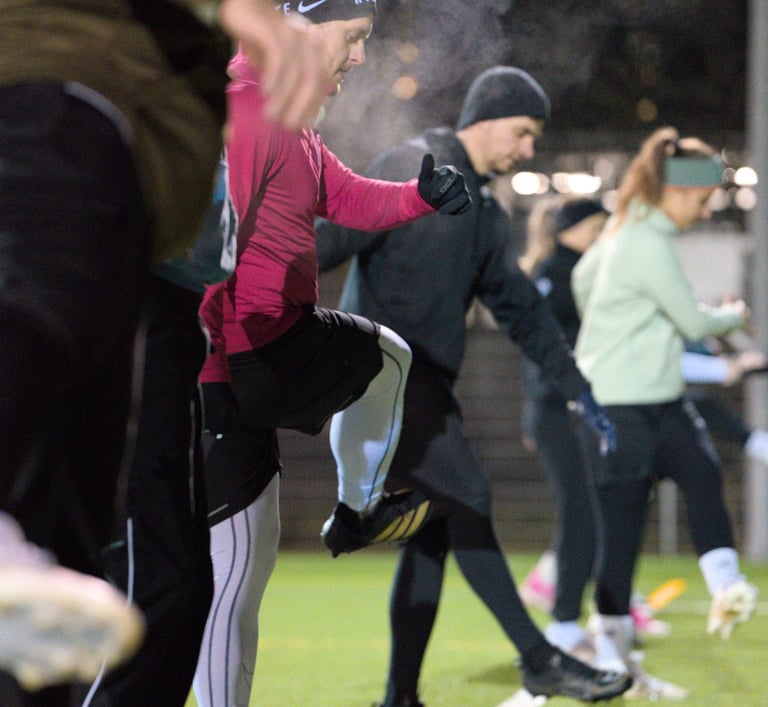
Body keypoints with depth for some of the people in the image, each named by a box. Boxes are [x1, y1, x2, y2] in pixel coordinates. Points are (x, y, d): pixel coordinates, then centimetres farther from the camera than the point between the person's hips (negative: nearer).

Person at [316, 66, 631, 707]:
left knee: (433, 533, 5)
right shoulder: (411, 170, -7)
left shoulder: (486, 214, 20)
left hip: (427, 385, 9)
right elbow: (333, 238, -16)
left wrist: (577, 388, 26)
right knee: (467, 499, -15)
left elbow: (519, 306, 27)